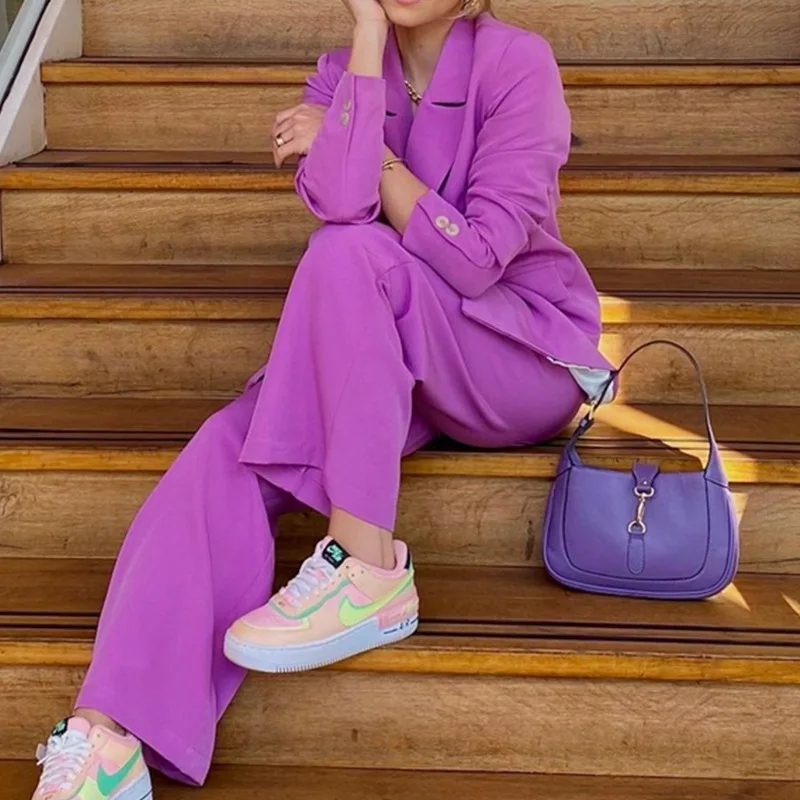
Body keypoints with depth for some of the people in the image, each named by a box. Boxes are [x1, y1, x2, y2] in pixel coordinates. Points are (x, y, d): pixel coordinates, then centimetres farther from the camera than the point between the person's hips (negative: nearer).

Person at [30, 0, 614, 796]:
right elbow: (339, 202, -20)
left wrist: (366, 157, -13)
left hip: (523, 360, -4)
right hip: (373, 362, 4)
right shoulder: (344, 72, 3)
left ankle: (366, 571, -30)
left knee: (348, 255, -32)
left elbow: (477, 257, -19)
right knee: (230, 450, -25)